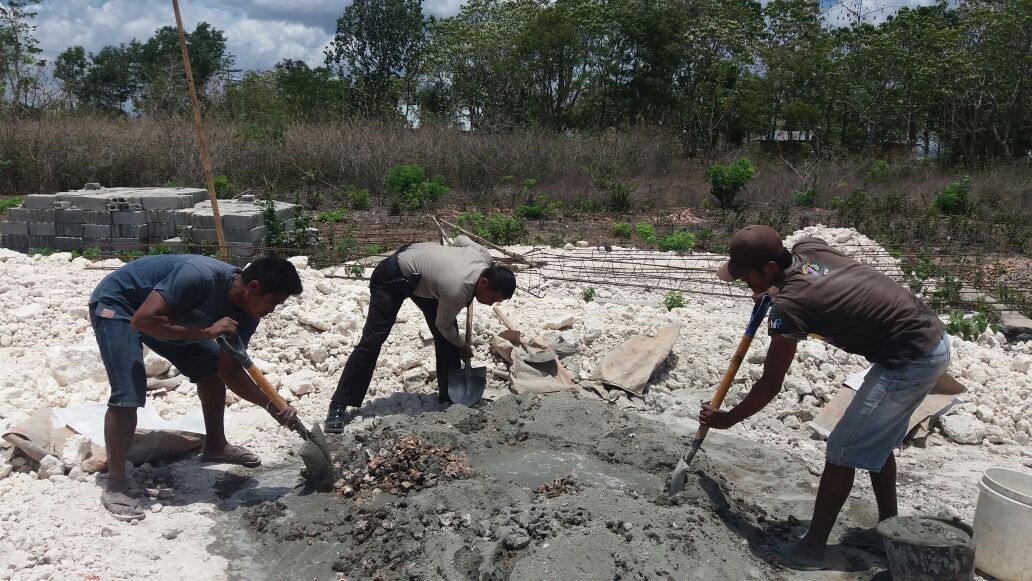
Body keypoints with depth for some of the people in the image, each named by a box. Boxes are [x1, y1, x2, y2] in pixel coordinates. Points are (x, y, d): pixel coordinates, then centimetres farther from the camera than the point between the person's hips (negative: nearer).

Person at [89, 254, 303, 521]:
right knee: (128, 395, -21)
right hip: (116, 305, -8)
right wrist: (207, 332, -40)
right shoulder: (200, 276, -38)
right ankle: (115, 486, -5)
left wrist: (271, 405, -20)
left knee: (213, 368, 10)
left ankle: (215, 446, 30)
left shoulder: (246, 315, -13)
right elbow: (142, 320, -40)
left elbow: (230, 370, -8)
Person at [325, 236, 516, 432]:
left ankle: (449, 397, 15)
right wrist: (462, 347, 2)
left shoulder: (485, 258, -18)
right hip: (392, 277, -8)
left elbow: (461, 239, 6)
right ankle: (339, 407, -8)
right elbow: (443, 325, -16)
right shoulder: (457, 291, -38)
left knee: (446, 338, 3)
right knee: (372, 341, -13)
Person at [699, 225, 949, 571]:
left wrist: (727, 419, 2)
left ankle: (813, 548, 9)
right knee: (875, 441, 22)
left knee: (842, 450, -1)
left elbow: (770, 386, -11)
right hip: (930, 338, 9)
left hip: (910, 360, -9)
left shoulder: (789, 305, -21)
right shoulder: (808, 247, 1)